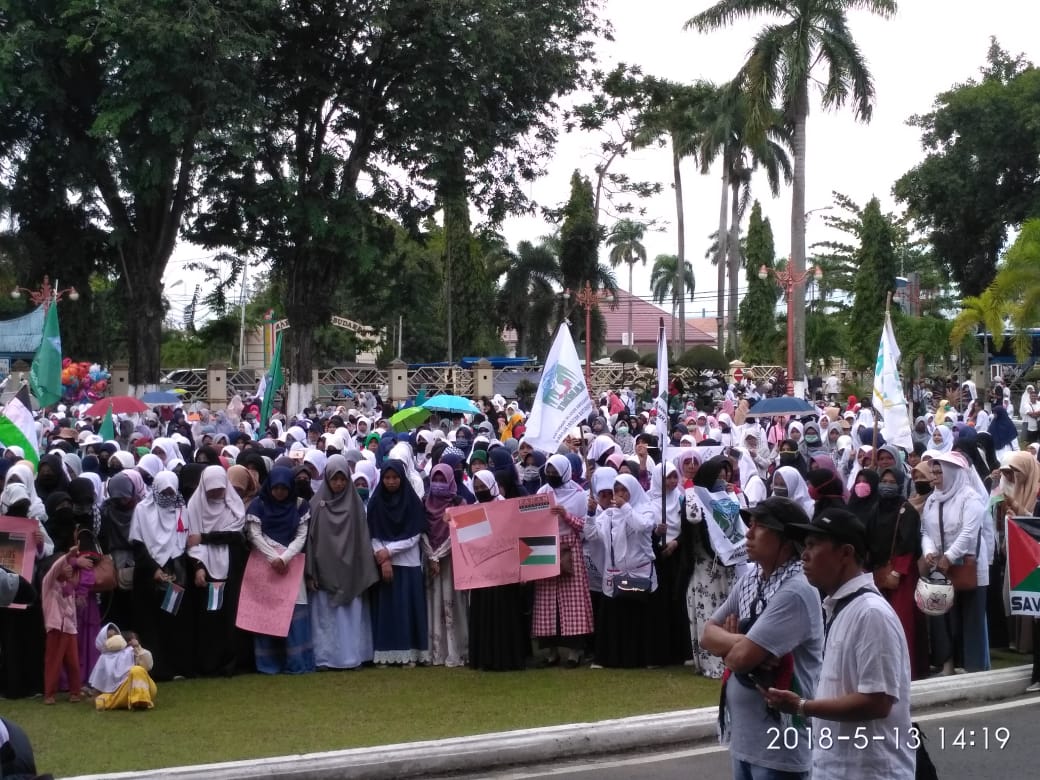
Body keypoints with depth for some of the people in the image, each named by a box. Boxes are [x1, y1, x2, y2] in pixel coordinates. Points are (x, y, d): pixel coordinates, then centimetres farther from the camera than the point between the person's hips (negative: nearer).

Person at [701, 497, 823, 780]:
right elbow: (708, 634, 9)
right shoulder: (750, 579, 8)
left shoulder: (796, 591, -20)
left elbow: (742, 658, -24)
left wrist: (726, 644, -2)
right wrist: (738, 642, -11)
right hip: (742, 734, 8)